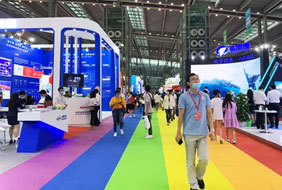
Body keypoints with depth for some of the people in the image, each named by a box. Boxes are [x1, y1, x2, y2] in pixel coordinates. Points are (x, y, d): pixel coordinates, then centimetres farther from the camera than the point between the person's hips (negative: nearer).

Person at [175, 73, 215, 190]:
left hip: (203, 133, 3)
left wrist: (212, 129, 1)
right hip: (189, 133, -2)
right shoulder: (184, 97, -2)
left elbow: (209, 113, 9)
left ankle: (199, 177, 31)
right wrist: (178, 133, -3)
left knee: (204, 159, 1)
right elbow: (181, 115, -2)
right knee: (190, 161, 5)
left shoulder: (205, 96, 9)